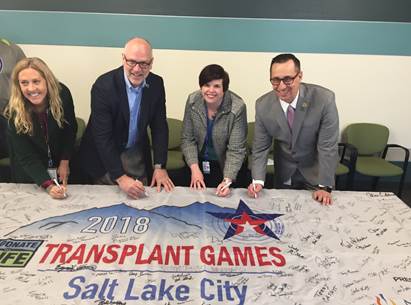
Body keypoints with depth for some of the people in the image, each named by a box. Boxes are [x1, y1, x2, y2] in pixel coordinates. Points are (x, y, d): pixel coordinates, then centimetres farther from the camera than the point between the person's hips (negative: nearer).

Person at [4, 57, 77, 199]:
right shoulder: (15, 113, -27)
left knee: (66, 193, 19)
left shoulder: (62, 94, -24)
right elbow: (26, 156, -25)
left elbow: (71, 129, -9)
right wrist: (48, 185, -35)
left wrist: (65, 161, -10)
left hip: (60, 161, 2)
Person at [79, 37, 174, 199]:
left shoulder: (157, 84, -10)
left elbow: (160, 126, -5)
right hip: (104, 156, -4)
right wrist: (121, 178, -30)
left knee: (140, 197, 15)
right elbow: (102, 137, -25)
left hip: (137, 155, 4)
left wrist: (160, 167, -11)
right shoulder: (103, 85, -24)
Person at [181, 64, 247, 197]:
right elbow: (187, 138, -8)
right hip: (199, 162, 3)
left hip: (225, 165, -2)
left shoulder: (237, 107, -24)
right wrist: (194, 168, -20)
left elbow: (236, 150, -23)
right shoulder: (192, 101, -14)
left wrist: (227, 180, -34)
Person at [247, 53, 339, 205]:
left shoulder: (325, 99, -25)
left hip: (315, 172, -1)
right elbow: (260, 147, -10)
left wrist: (324, 186, -21)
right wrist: (258, 181, -21)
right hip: (284, 174, 2)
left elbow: (328, 146, -21)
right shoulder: (263, 105, -17)